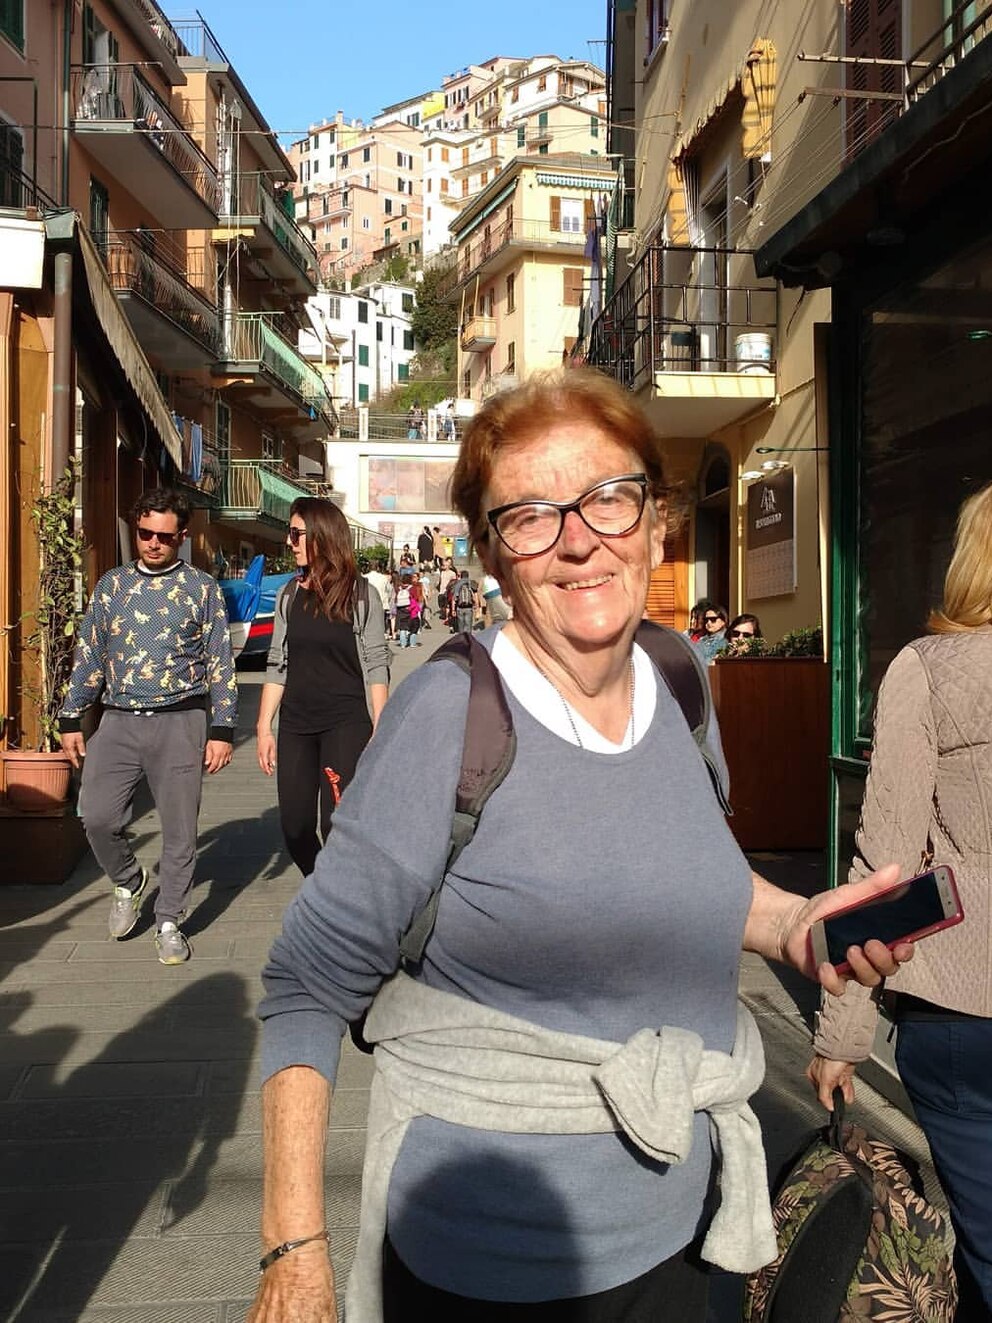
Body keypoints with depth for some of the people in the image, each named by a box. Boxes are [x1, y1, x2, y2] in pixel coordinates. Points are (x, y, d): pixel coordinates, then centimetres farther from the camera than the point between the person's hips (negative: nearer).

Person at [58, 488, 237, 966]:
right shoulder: (111, 585, 9)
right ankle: (127, 883, 27)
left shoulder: (202, 588, 1)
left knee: (179, 829, 2)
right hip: (119, 721, 3)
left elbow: (220, 663, -1)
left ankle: (169, 923, 20)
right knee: (97, 816, -4)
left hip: (180, 721, -2)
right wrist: (71, 720, 9)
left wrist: (222, 729, -6)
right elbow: (89, 656, 12)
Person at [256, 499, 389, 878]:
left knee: (337, 826, -7)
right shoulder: (289, 595, 8)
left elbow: (375, 668, -4)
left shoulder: (360, 594, -4)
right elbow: (277, 666, 10)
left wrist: (379, 731, -7)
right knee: (295, 827, 7)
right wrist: (264, 728, 6)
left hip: (346, 723, -4)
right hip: (295, 725, 5)